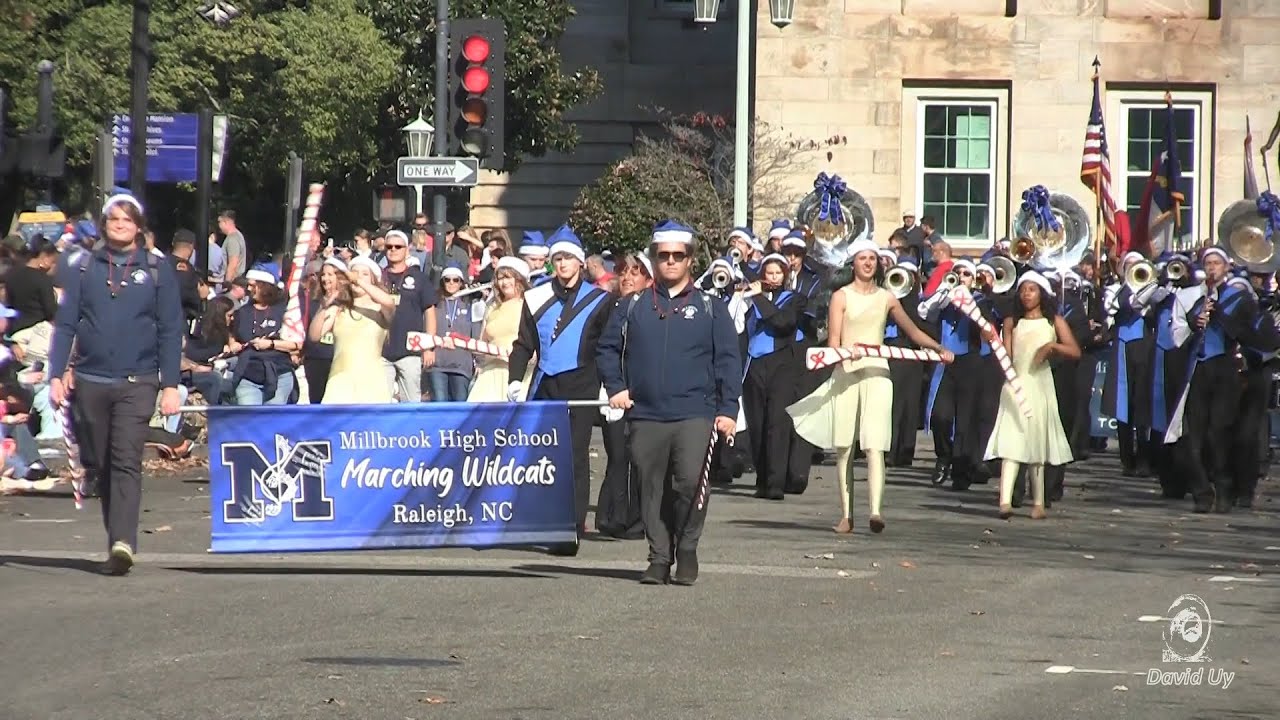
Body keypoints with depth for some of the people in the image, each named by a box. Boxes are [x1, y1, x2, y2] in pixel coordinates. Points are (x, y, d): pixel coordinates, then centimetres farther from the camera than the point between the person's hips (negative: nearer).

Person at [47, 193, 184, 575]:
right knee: (98, 463, 8)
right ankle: (118, 537, 19)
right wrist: (57, 375, -1)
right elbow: (65, 323, 8)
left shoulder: (157, 271, 6)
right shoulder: (82, 266, 9)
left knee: (126, 461, -14)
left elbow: (170, 332, 4)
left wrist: (171, 385, -3)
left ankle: (123, 541, -23)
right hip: (90, 381, 3)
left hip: (137, 382, -3)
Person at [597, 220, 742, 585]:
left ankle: (687, 549, 0)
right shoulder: (633, 307, 12)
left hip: (695, 414, -2)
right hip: (645, 415, 2)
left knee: (691, 481, -18)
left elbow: (729, 361, 5)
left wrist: (728, 409, -3)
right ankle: (659, 559, 13)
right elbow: (608, 348, 18)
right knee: (653, 488, 4)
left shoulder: (711, 308, 8)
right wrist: (615, 387, 3)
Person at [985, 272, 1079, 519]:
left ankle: (1038, 503, 9)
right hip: (1015, 384, 0)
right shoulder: (1012, 322, 13)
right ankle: (1005, 501, -25)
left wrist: (1053, 345, -15)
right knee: (1011, 443, -13)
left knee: (1037, 444, 3)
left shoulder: (1054, 321, 10)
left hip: (1040, 385, 0)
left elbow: (1075, 352, 1)